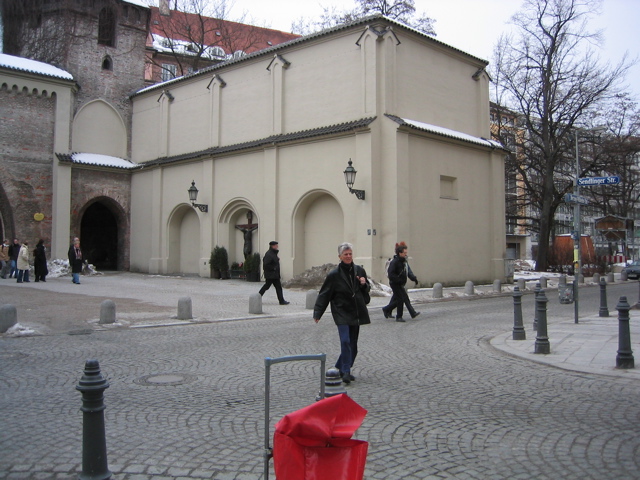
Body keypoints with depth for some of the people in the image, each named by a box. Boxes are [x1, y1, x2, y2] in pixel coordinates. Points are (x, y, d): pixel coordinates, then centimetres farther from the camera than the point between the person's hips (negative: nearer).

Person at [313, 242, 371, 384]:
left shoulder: (359, 271, 6)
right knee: (345, 341, -16)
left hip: (356, 313, 5)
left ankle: (342, 367, 25)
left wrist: (364, 284, -6)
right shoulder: (334, 275, -7)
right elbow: (324, 294, -5)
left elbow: (367, 290, 18)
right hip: (342, 313, -5)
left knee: (353, 343, 8)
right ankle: (346, 372, -9)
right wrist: (317, 313, -10)